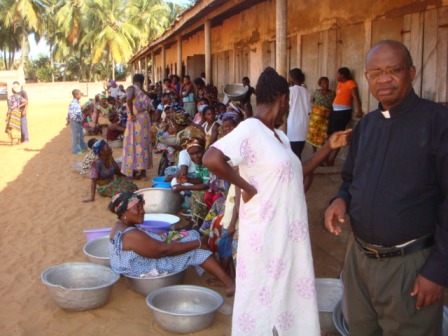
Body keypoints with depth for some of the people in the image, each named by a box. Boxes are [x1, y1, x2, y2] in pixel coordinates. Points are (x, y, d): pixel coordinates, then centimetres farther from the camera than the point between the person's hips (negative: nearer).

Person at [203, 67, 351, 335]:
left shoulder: (279, 136, 11)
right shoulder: (250, 129, -19)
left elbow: (296, 173, 17)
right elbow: (211, 158, -31)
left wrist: (329, 147, 11)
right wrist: (245, 186, -22)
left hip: (288, 231, 9)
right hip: (266, 233, -9)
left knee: (287, 290, 21)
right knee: (263, 296, 7)